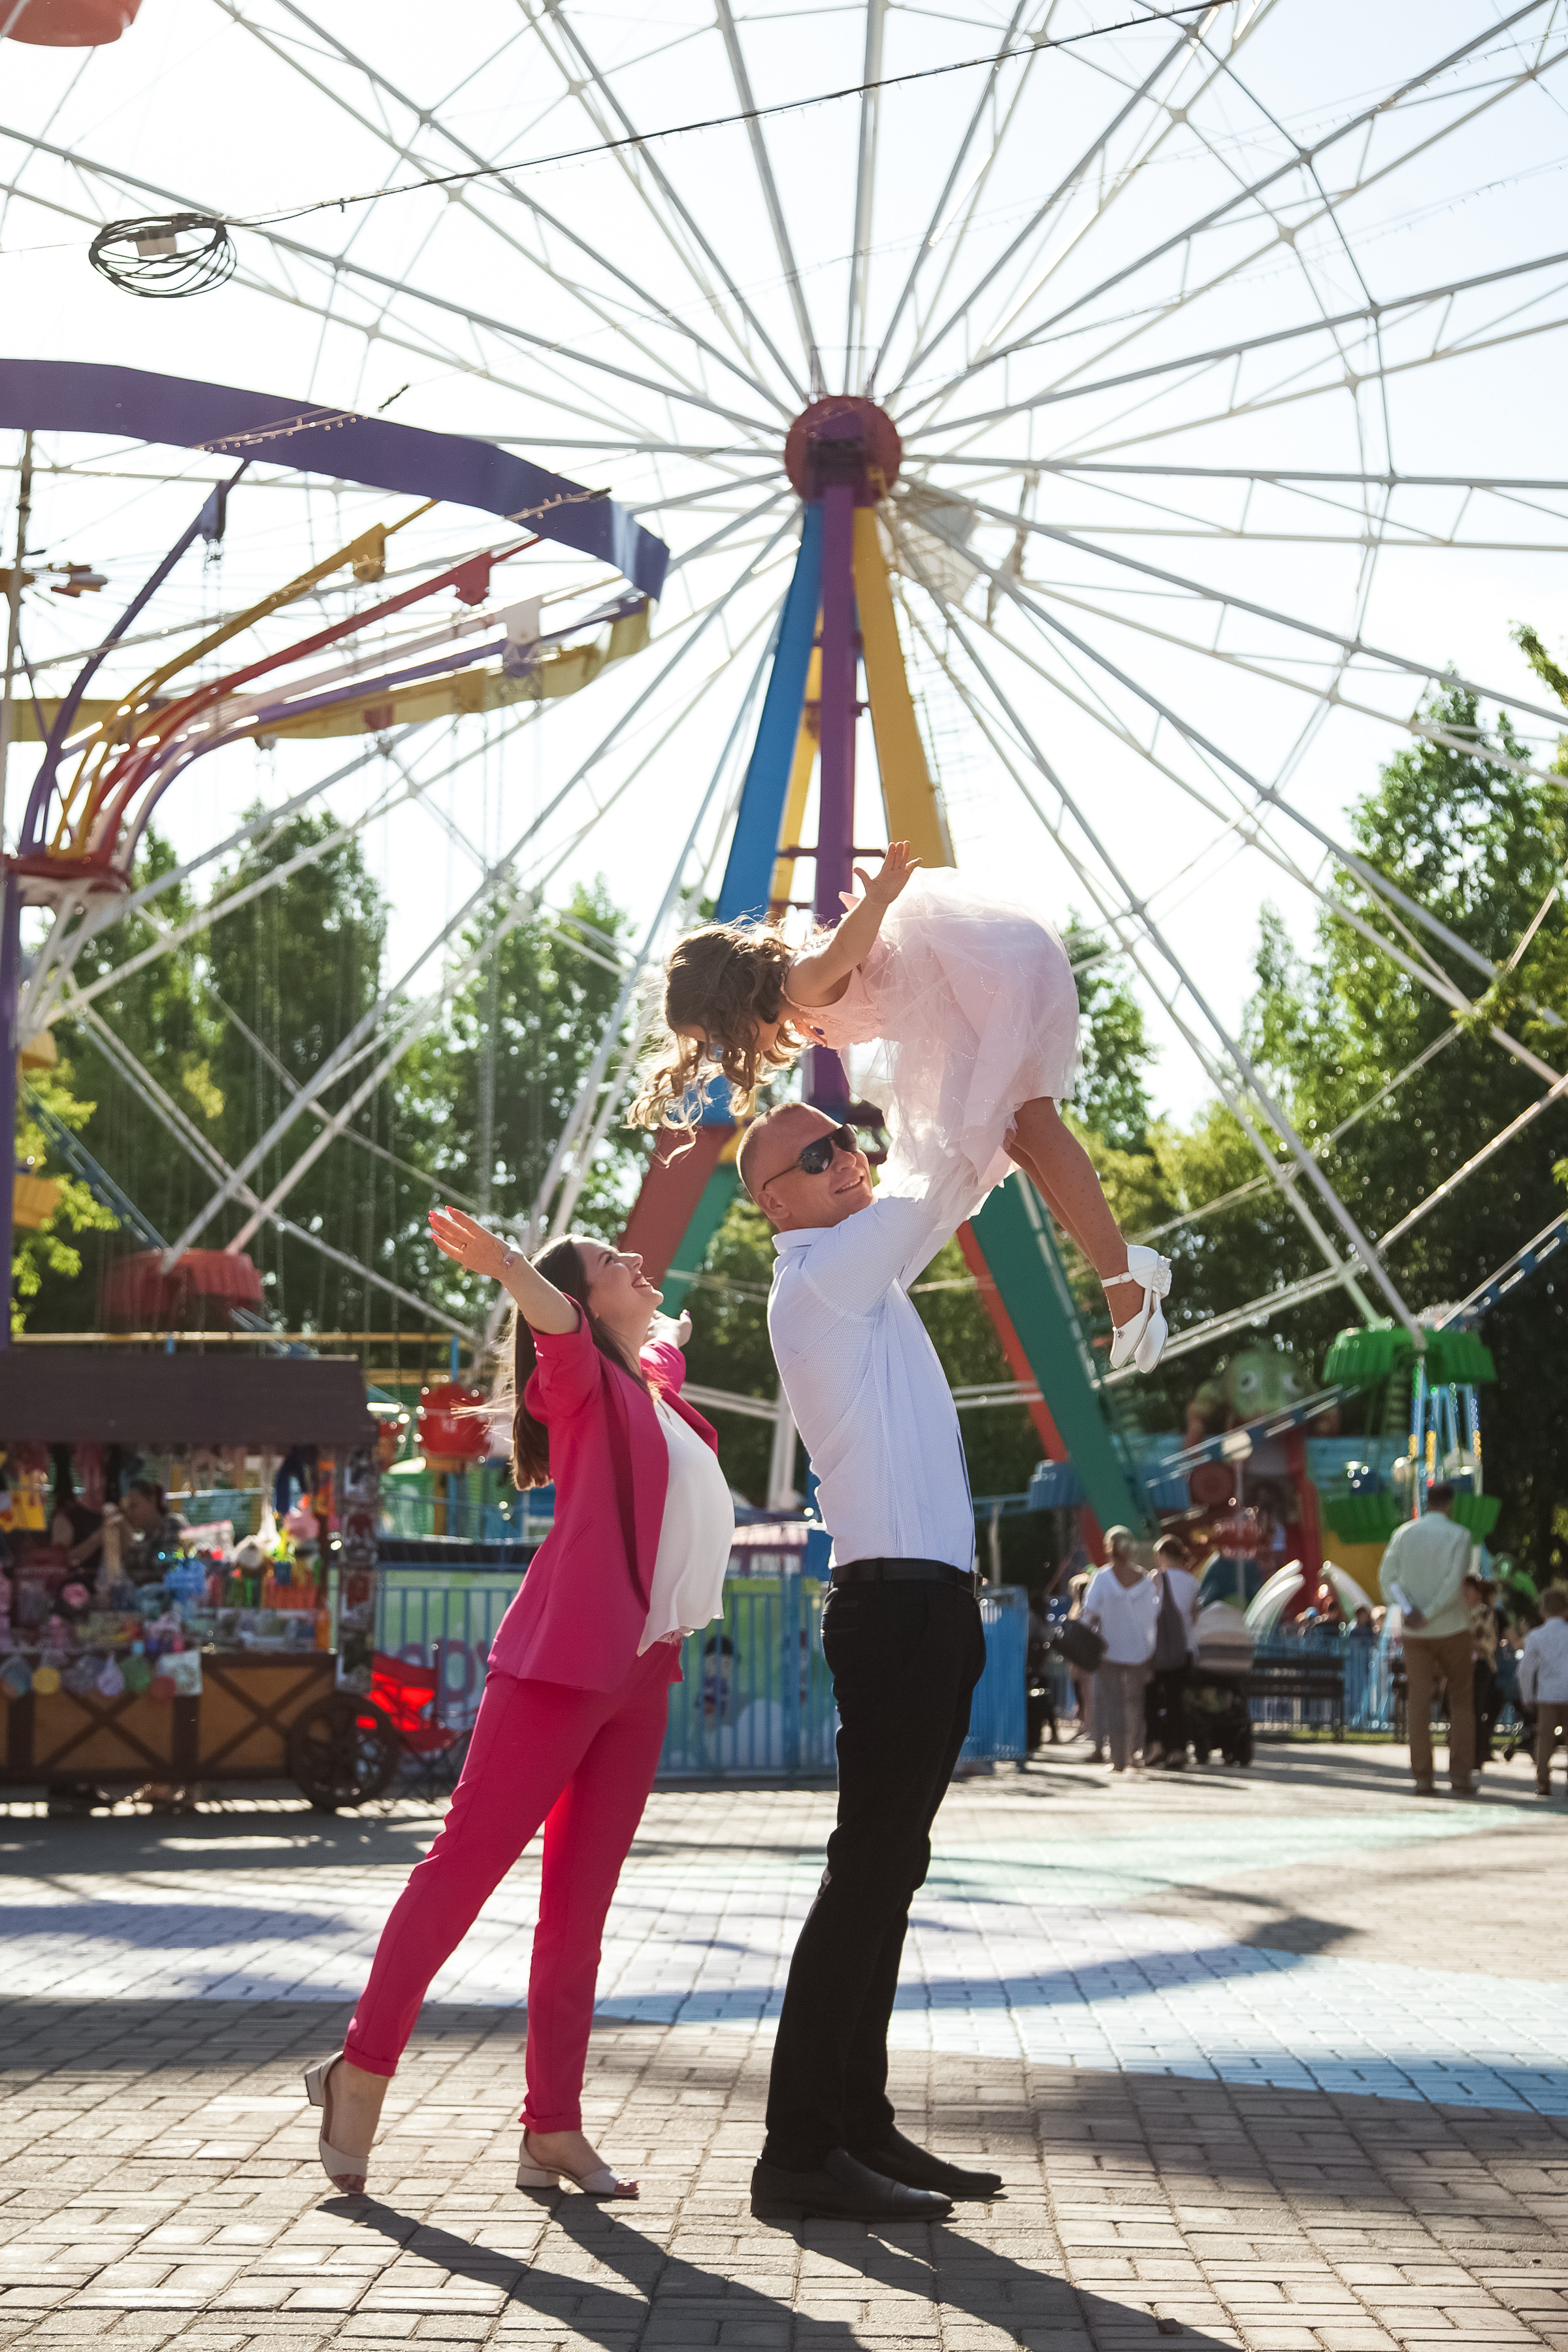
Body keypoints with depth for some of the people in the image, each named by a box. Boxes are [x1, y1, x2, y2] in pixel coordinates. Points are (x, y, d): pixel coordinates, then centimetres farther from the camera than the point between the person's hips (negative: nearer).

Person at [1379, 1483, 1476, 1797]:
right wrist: (1428, 1616, -12)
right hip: (1452, 1627, -3)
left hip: (1413, 1631, 3)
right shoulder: (1458, 1536, -6)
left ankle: (1423, 1777, -1)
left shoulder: (1403, 1533, 5)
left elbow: (1387, 1576, -3)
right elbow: (1454, 1583, -16)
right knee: (1461, 1700, 8)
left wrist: (1408, 1609, -12)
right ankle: (1460, 1775, 1)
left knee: (1420, 1701, 4)